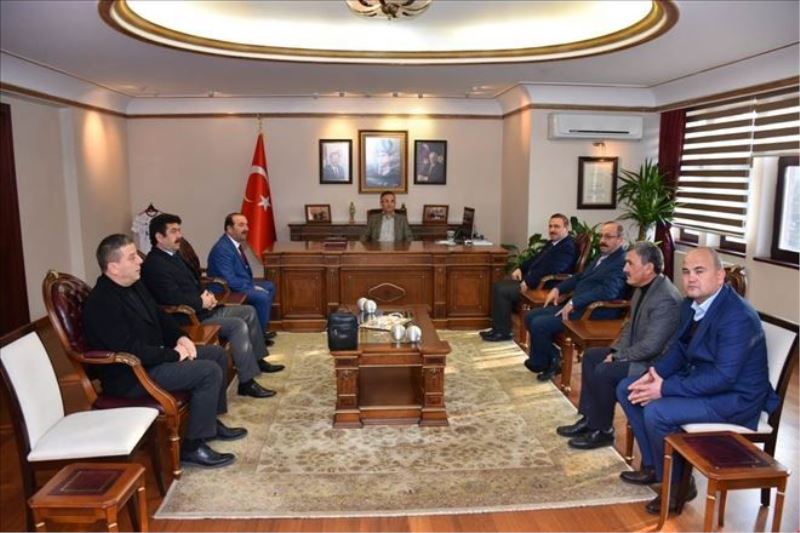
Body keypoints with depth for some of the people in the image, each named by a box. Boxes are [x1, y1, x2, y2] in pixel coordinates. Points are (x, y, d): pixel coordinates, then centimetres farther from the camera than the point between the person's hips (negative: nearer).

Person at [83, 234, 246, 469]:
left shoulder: (134, 285, 6)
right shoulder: (101, 304, -24)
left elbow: (160, 316, 18)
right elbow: (132, 352, -28)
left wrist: (180, 338, 0)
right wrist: (173, 354, -18)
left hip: (154, 356, 11)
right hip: (132, 376, -10)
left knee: (217, 354, 11)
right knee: (209, 372, -22)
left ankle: (210, 420, 22)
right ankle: (193, 445, -10)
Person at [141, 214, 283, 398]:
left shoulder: (173, 255, 13)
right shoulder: (154, 265, -19)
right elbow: (175, 299, -27)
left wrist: (206, 295, 1)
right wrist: (202, 301, -13)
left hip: (202, 309, 11)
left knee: (248, 312, 10)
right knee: (238, 325, -24)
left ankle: (257, 359, 23)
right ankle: (246, 382, -19)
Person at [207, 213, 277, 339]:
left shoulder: (235, 243, 5)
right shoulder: (222, 249, -25)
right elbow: (230, 281, -29)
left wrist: (252, 284, 2)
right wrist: (252, 288, -19)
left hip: (242, 282, 11)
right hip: (227, 290, -11)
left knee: (269, 286, 16)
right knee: (262, 297, -24)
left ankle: (262, 327, 21)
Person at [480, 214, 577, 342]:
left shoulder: (568, 247, -16)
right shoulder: (552, 243, 17)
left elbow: (552, 270, -28)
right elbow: (536, 258, 25)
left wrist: (529, 282, -27)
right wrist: (520, 268, 7)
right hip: (530, 280, 11)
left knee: (502, 291, -19)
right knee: (498, 286, 4)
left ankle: (503, 332, -7)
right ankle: (498, 327, 5)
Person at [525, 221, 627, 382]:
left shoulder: (623, 262, -13)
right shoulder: (602, 256, 18)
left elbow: (607, 291, -27)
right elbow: (580, 277, 28)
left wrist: (574, 302, -28)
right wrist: (558, 288, 13)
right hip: (575, 305, 10)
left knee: (539, 325, -20)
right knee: (531, 317, 3)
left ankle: (540, 363, 6)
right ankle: (552, 358, 9)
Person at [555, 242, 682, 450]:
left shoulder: (666, 299, -27)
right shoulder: (643, 287, 4)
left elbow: (650, 346, -28)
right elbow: (630, 325, 15)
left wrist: (617, 357, -17)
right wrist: (616, 350, 2)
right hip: (637, 352, 10)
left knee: (604, 371, -21)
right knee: (591, 356, 8)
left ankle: (603, 431, 0)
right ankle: (589, 419, 13)